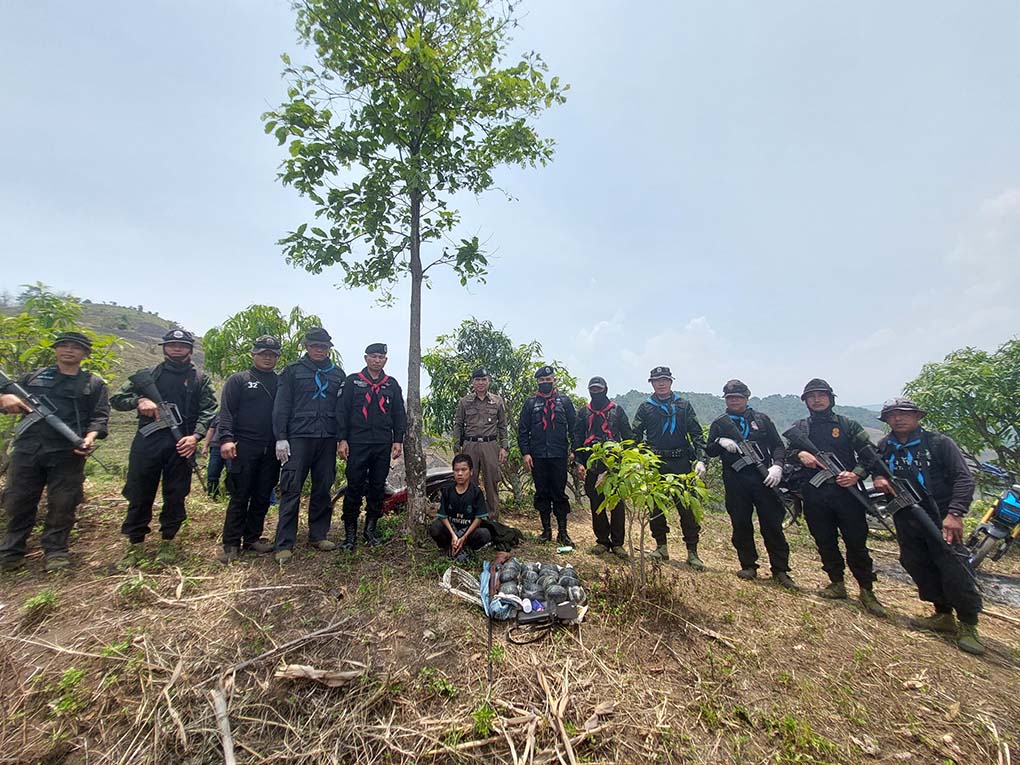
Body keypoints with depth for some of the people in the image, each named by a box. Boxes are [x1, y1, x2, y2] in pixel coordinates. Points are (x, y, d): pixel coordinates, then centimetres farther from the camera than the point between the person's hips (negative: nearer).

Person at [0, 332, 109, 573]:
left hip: (68, 454, -3)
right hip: (27, 449, 3)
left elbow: (100, 417, 1)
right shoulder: (34, 377, 18)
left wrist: (90, 436, -17)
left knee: (62, 505, 1)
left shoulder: (94, 383, 9)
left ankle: (56, 551, 14)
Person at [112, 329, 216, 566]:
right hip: (147, 442, 1)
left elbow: (208, 410, -1)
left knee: (175, 496, 5)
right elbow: (116, 399, 10)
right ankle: (136, 544, 21)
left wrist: (196, 435, -15)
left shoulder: (200, 379, 8)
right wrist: (139, 400, -12)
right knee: (139, 494, 6)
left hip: (181, 444, -1)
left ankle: (168, 541, 20)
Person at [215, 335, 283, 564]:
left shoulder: (281, 383, 14)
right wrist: (226, 438, -16)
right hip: (244, 447, -3)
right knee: (240, 497, -1)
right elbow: (226, 411, -4)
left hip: (272, 450, 4)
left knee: (263, 497, 9)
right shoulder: (238, 380, 5)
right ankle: (231, 544, 9)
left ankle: (252, 538, 21)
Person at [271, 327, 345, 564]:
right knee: (291, 491, -3)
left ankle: (318, 535, 21)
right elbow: (281, 405, 0)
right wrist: (281, 438, -8)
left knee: (323, 490, 9)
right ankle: (284, 544, 4)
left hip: (327, 440, 3)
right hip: (298, 438, -3)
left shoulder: (338, 374, 13)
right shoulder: (292, 370, 5)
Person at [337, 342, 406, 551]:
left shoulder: (392, 385, 13)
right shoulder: (353, 381, 6)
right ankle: (350, 532, 11)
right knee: (354, 488, -1)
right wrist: (342, 439, -6)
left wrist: (398, 441, 4)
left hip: (383, 445, 3)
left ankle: (370, 529, 21)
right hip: (357, 443, -2)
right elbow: (342, 411, 2)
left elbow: (399, 414, 12)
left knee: (378, 488, 8)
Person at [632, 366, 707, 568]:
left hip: (681, 463, 0)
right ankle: (661, 547, 20)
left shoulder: (684, 406, 8)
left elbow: (697, 435, 5)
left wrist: (701, 460, -7)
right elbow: (636, 436, 6)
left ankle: (692, 552, 11)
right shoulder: (645, 407, 8)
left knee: (688, 507, 0)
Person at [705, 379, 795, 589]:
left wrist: (777, 466, -8)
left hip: (763, 478, 0)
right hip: (735, 482, 0)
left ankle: (780, 571, 13)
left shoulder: (762, 419, 10)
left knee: (772, 525, 2)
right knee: (741, 525, 5)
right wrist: (720, 442, -14)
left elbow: (778, 446, 9)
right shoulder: (719, 423, 10)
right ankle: (748, 567, 18)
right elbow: (709, 451, 7)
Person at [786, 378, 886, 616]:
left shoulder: (847, 425, 8)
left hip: (845, 491, -1)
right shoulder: (799, 427, 12)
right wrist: (799, 454, -14)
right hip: (814, 495, 2)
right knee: (825, 542, 10)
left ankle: (867, 591, 16)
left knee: (856, 542, 3)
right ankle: (837, 583, 24)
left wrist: (857, 474, -12)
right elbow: (783, 451, 7)